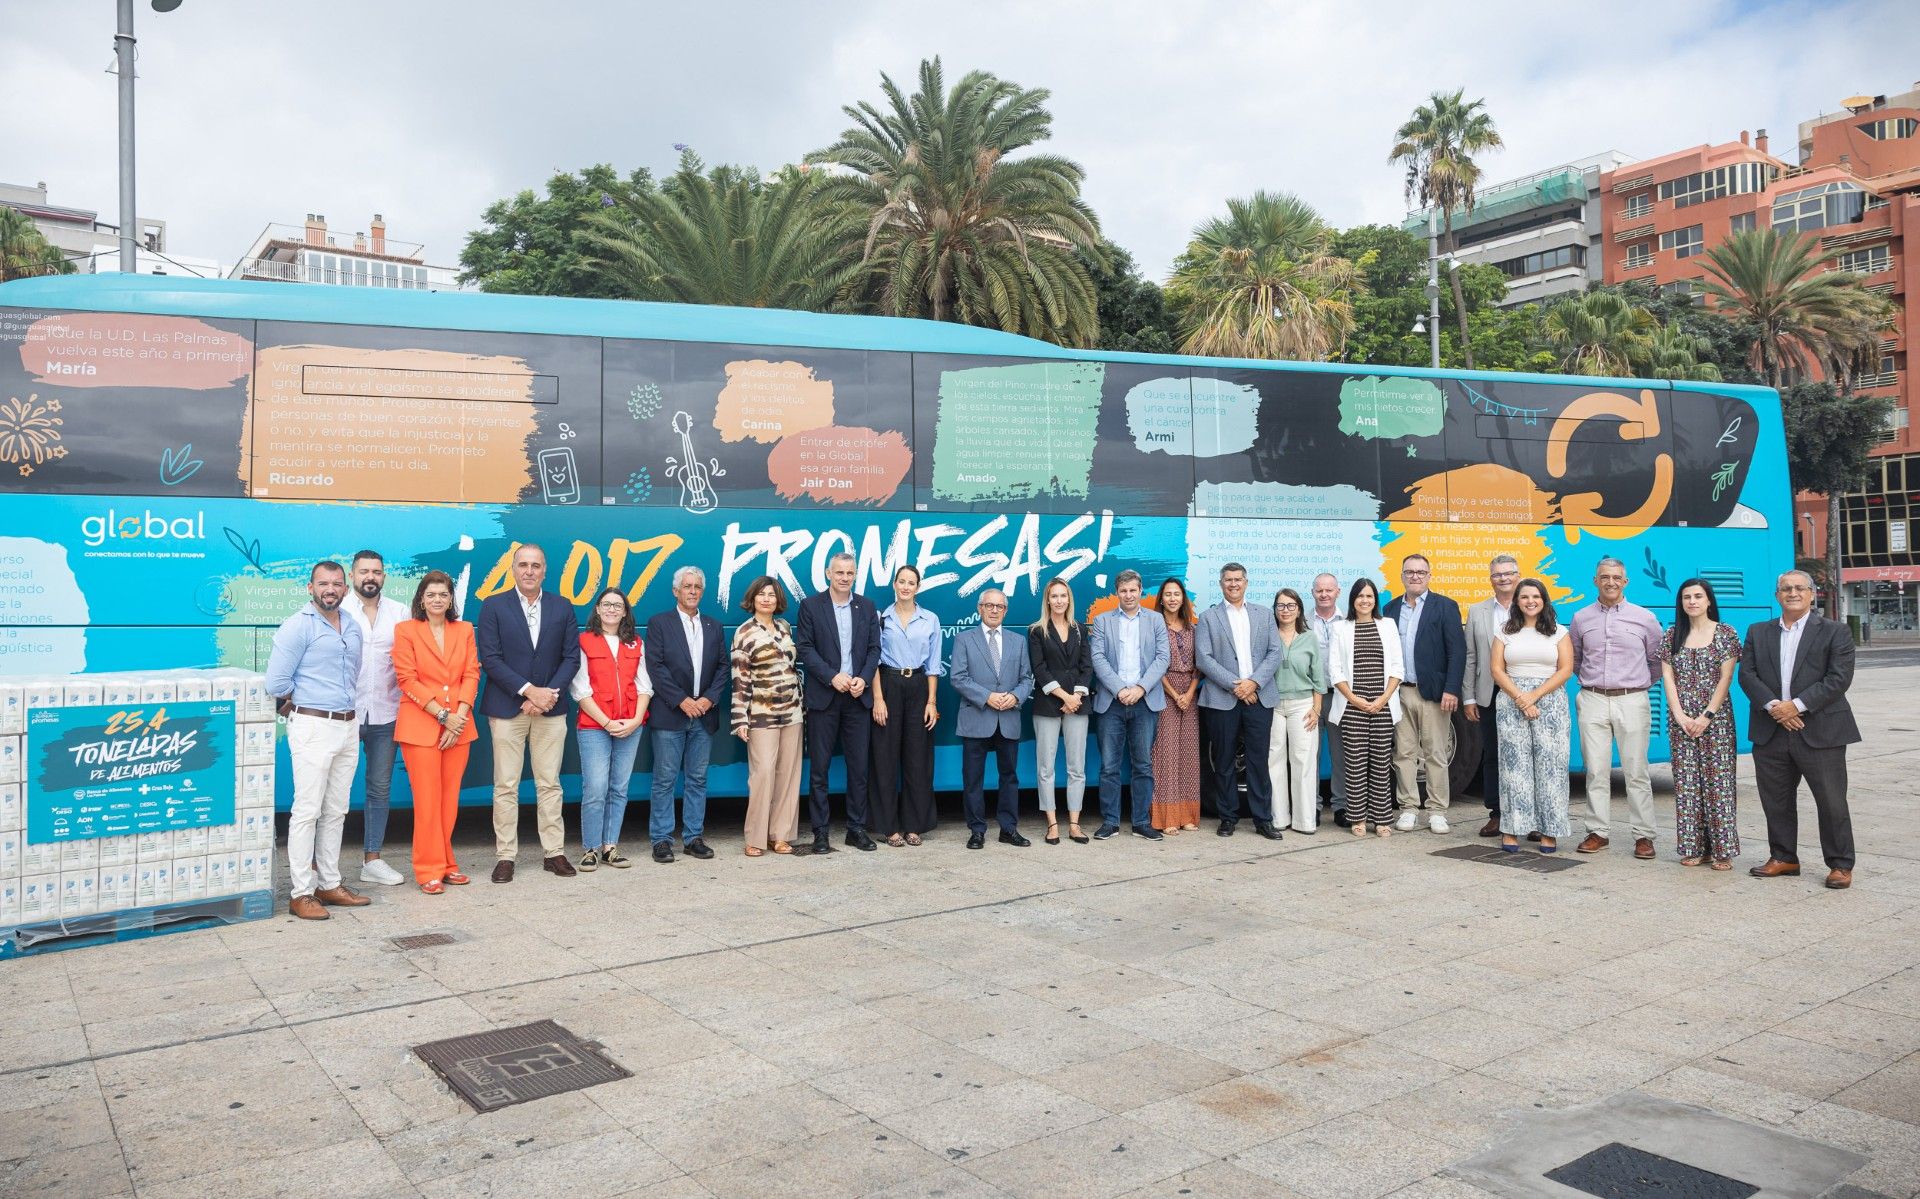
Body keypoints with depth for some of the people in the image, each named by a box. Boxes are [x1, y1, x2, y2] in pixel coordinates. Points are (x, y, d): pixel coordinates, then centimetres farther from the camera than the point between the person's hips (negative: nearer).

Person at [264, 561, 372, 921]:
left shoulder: (352, 629, 13)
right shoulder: (297, 626, -9)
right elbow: (276, 683, -13)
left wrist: (345, 706, 12)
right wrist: (300, 703, 2)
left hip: (348, 726, 7)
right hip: (313, 727, -7)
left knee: (336, 812, 11)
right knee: (307, 811, -5)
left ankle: (330, 884, 19)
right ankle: (301, 894, 0)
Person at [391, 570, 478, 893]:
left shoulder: (465, 630, 11)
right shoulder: (406, 630, 1)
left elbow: (471, 673, 6)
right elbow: (407, 679, -6)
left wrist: (460, 715, -8)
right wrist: (443, 715, -12)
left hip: (459, 725, 3)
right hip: (420, 725, -3)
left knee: (450, 797, 7)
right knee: (427, 799, -2)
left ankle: (445, 863, 17)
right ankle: (429, 869, 5)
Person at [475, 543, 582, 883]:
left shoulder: (562, 608, 7)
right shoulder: (493, 606, 0)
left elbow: (571, 657, 4)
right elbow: (490, 658, -6)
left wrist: (550, 693, -10)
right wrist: (528, 690, -14)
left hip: (551, 707, 2)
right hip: (507, 708, -2)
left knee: (550, 784, 7)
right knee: (506, 786, 2)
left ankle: (554, 852, 13)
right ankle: (505, 856, 9)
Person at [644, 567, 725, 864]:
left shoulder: (713, 626, 13)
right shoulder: (659, 623, 1)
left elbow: (722, 668, 10)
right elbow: (656, 667, -7)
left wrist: (709, 698, -6)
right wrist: (682, 701, -13)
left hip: (704, 714, 4)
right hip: (669, 715, -4)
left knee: (697, 779, 7)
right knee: (665, 780, -1)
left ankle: (693, 837, 14)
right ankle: (661, 840, 5)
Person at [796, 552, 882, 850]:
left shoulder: (866, 606, 10)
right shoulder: (810, 605, 1)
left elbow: (874, 648, 7)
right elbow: (805, 648, -5)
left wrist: (863, 678, -9)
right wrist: (832, 677, -15)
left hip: (857, 696, 3)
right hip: (823, 697, -2)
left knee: (859, 767, 6)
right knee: (819, 767, 2)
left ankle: (857, 829, 15)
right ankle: (821, 831, 10)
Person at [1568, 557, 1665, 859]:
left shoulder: (1644, 618, 4)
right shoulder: (1581, 618, 8)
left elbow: (1658, 660, 13)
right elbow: (1574, 659, 22)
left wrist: (1640, 684, 15)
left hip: (1632, 701, -2)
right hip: (1593, 701, 2)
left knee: (1636, 772, -1)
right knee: (1596, 771, 3)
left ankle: (1643, 835, 5)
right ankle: (1598, 832, 10)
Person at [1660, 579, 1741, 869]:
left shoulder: (1725, 634, 0)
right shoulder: (1672, 636, 8)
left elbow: (1726, 678, -5)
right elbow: (1667, 677, 4)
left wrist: (1706, 716, -11)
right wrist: (1680, 715, -7)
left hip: (1716, 718, -3)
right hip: (1681, 719, 3)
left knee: (1718, 780, -3)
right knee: (1686, 782, 3)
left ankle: (1723, 850, 2)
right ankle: (1693, 848, 9)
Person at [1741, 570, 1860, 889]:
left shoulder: (1835, 632, 2)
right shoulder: (1758, 633, 12)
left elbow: (1840, 677, -8)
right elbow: (1747, 674, 3)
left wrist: (1797, 705, -16)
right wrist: (1772, 705, -12)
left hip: (1820, 731, -3)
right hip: (1770, 732, 3)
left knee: (1831, 801, 1)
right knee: (1776, 800, 10)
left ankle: (1840, 865, 13)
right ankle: (1783, 858, 23)